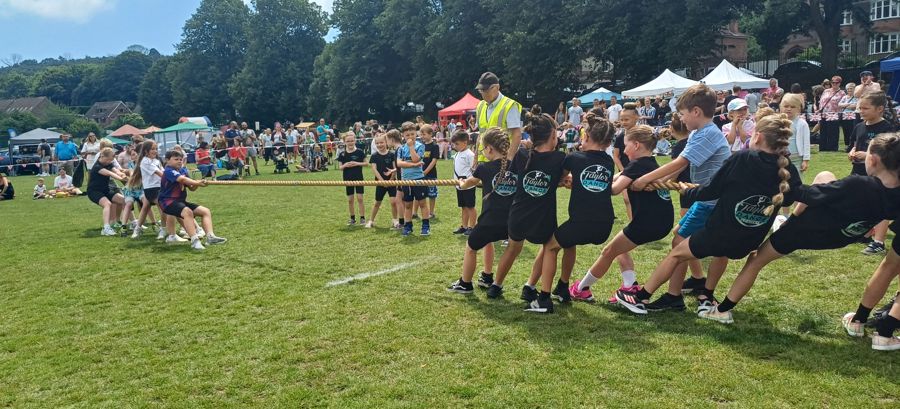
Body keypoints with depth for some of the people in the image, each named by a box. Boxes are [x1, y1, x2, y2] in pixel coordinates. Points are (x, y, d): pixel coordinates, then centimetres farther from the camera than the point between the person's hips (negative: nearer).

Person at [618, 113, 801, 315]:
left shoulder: (742, 158, -17)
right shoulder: (789, 171, -7)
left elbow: (711, 192, -10)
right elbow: (788, 199, 10)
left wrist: (686, 191, 8)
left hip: (719, 233, -4)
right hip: (749, 242, 5)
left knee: (676, 254, 17)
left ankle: (641, 299, 24)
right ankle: (707, 298, 37)